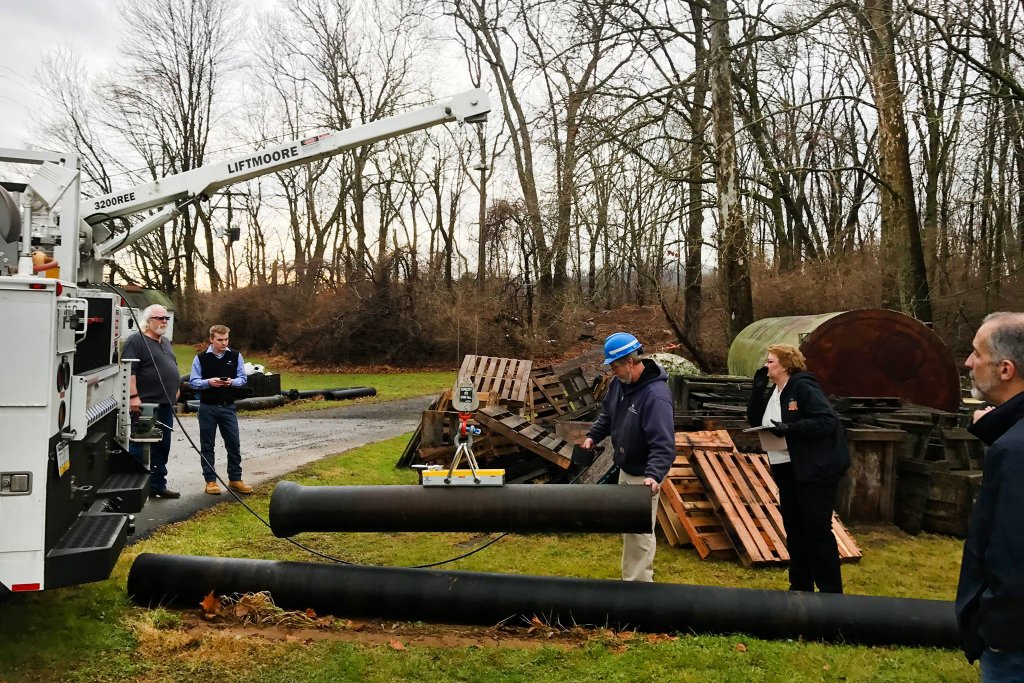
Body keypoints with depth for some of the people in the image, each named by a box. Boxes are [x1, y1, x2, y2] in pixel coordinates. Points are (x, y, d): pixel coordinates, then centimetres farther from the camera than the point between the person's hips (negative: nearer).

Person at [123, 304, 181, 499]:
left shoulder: (166, 343, 19)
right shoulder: (136, 341, -9)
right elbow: (129, 371, -18)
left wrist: (174, 391, 22)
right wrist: (133, 396, -25)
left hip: (165, 405, 9)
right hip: (145, 405, -9)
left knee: (162, 448, 13)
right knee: (139, 448, -5)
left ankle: (158, 485, 21)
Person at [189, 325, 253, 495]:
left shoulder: (235, 356, 4)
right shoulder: (201, 358, -1)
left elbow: (243, 378, 6)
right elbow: (193, 382, -1)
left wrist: (232, 382, -15)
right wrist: (208, 382, -19)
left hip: (228, 407, 1)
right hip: (207, 407, -1)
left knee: (234, 443, 2)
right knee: (207, 445, 5)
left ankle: (235, 479, 14)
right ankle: (210, 480, 14)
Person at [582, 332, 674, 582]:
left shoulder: (656, 395, -29)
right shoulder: (619, 382, -2)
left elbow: (663, 444, -36)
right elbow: (607, 413, 18)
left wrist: (654, 475, -47)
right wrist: (592, 436, 6)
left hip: (643, 476, -9)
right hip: (625, 469, 9)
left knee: (640, 531, -2)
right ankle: (636, 573, 37)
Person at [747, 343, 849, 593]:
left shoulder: (803, 388, -14)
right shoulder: (773, 393, 13)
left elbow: (828, 420, -22)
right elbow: (754, 420, 7)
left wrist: (790, 428, -28)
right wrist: (758, 388, -2)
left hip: (816, 471, -9)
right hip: (787, 471, 9)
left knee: (817, 530, -4)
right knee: (794, 530, 15)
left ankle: (831, 592, 7)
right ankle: (800, 587, 27)